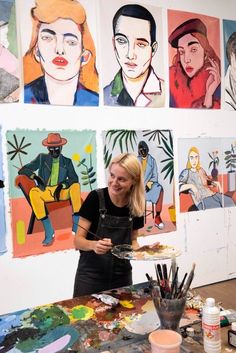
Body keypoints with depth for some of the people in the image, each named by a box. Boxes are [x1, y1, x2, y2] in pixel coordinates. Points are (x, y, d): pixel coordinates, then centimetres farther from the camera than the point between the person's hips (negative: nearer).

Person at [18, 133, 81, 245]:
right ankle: (49, 232, -33)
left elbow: (74, 179, 1)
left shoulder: (67, 161, 14)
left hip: (61, 192, 0)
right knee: (33, 192, -34)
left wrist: (62, 185, -18)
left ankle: (76, 227, -30)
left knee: (76, 186, -30)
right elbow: (23, 170, 8)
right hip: (45, 192, 0)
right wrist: (34, 176, -13)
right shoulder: (42, 158, 13)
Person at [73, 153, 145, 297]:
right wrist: (93, 245, -31)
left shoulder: (136, 206, -5)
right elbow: (78, 240, -11)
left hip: (122, 276, 3)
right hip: (91, 276, -3)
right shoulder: (95, 198, -15)